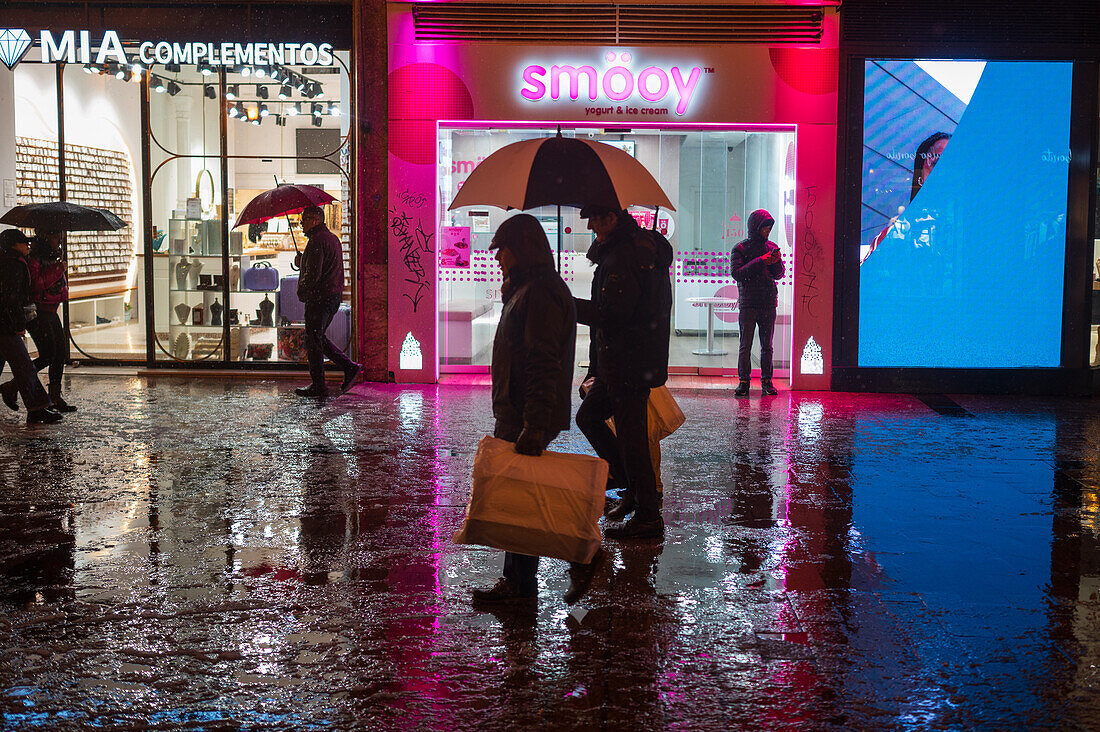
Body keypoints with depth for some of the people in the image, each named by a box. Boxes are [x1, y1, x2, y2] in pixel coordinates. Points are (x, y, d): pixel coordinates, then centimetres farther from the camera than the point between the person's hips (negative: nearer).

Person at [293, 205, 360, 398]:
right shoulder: (333, 238, 16)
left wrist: (302, 291, -6)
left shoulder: (316, 241, -16)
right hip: (335, 296, 10)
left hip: (319, 297, -10)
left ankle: (318, 386, 2)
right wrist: (302, 262, 11)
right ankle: (349, 366, 12)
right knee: (318, 337, 19)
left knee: (313, 340, -2)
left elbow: (313, 274, -22)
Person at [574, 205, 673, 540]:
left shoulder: (625, 256, -20)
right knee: (588, 416, 18)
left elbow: (612, 313, -24)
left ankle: (647, 517, 6)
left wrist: (566, 305, -16)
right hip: (618, 362, 11)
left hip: (631, 364, -11)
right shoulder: (642, 244, 13)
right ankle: (632, 487, 24)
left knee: (630, 434, -3)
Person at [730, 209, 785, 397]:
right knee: (745, 345, -3)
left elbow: (779, 275, 14)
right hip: (748, 302, -3)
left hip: (768, 303, 3)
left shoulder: (772, 247, 12)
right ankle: (743, 382, 2)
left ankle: (766, 381, 11)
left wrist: (777, 262, -8)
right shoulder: (741, 249, 0)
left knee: (767, 345, 5)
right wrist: (760, 262, -17)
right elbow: (736, 273, -12)